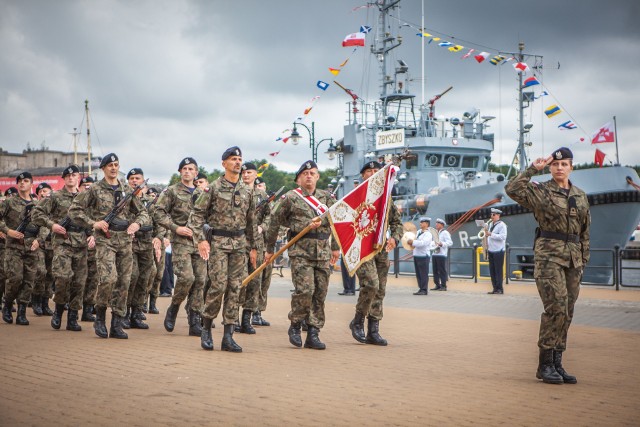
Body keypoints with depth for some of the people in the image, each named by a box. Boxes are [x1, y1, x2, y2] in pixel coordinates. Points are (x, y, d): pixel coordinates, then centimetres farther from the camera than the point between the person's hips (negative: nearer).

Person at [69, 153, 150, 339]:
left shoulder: (127, 190, 14)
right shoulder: (95, 190, 3)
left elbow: (143, 212, 20)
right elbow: (74, 210, 2)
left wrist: (138, 223, -2)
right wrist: (93, 223, -9)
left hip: (125, 240, 4)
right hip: (105, 240, -4)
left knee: (124, 282, 2)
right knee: (108, 278, -21)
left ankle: (117, 325, 10)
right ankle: (100, 317, 1)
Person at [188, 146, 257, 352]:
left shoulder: (247, 191, 12)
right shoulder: (213, 188, -2)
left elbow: (251, 221, 17)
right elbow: (197, 214, -3)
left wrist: (253, 247, 14)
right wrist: (201, 239, -14)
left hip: (240, 243, 4)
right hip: (218, 242, -4)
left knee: (234, 289, 1)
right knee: (219, 285, -12)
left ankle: (228, 337, 5)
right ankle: (206, 329, 8)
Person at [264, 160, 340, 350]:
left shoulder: (326, 197, 14)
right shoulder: (290, 198, 3)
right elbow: (275, 223, 8)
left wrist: (335, 247, 17)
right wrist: (269, 249, 10)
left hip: (323, 252, 4)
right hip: (300, 251, -4)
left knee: (320, 293, 3)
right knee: (305, 289, -16)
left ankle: (313, 334, 10)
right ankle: (295, 326, 6)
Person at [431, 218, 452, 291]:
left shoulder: (445, 233, -3)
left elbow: (450, 242, -14)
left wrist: (441, 244, -26)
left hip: (441, 255, -8)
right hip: (434, 254, 8)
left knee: (442, 271, -6)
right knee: (435, 271, 6)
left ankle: (443, 286, -3)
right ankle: (437, 285, 11)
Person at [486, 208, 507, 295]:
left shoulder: (502, 225, -9)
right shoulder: (491, 224, 17)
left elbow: (503, 236, -19)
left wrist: (491, 234, -22)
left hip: (498, 251, -8)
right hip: (491, 250, 8)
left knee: (498, 270, -6)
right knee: (492, 270, 6)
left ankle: (500, 289, -3)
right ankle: (495, 288, 10)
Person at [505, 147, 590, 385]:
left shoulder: (580, 196, 15)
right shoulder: (540, 191, -1)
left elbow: (585, 231, 20)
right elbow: (512, 189, -19)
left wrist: (583, 258, 15)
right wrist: (533, 169, -15)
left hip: (573, 258, 6)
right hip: (549, 255, -6)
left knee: (566, 312, 6)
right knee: (556, 307, -14)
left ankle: (556, 363, 14)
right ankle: (545, 365, -5)